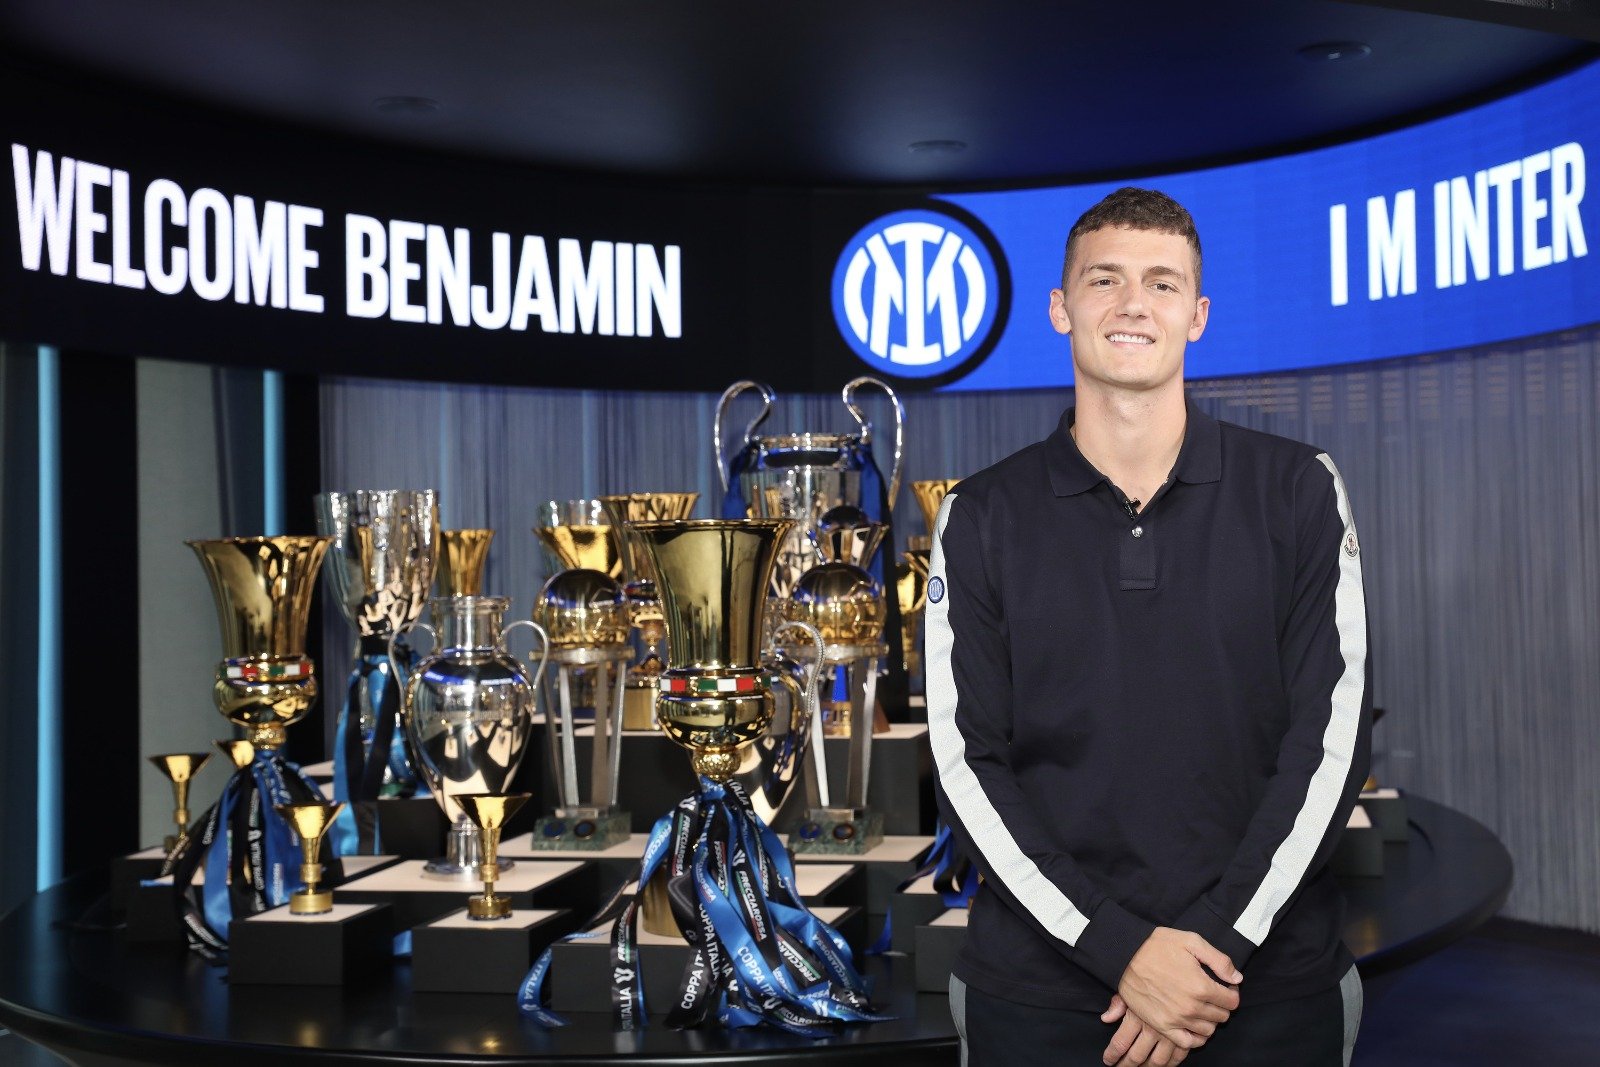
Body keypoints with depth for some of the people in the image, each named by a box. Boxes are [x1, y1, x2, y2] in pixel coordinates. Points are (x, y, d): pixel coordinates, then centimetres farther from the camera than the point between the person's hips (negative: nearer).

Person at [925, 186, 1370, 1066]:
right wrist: (1120, 947, -13)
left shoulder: (1297, 493, 0)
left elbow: (1332, 734, -4)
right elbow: (966, 762, -4)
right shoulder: (981, 520, 0)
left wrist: (1217, 942, -12)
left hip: (1271, 983, 0)